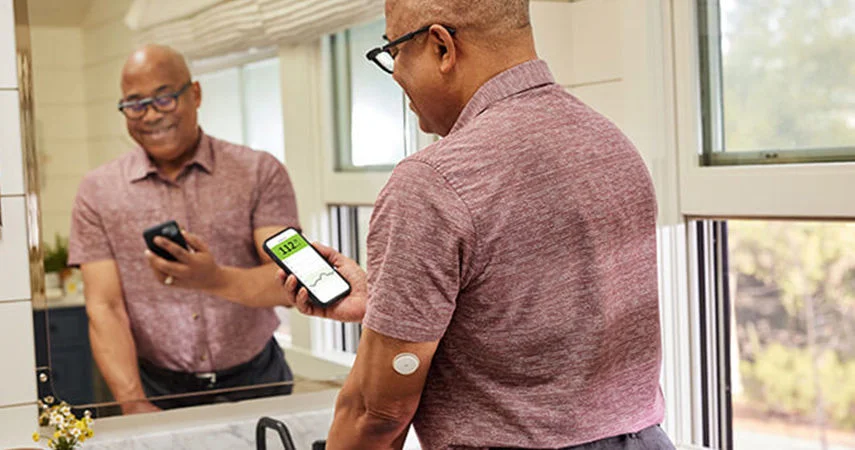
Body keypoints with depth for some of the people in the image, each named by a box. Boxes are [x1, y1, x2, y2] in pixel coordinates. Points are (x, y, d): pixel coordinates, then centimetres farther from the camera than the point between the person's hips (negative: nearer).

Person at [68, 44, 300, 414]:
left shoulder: (260, 172, 4)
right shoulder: (98, 192, 6)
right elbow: (105, 309, 0)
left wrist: (216, 280, -26)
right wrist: (134, 405, -14)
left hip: (256, 383, 0)